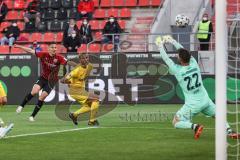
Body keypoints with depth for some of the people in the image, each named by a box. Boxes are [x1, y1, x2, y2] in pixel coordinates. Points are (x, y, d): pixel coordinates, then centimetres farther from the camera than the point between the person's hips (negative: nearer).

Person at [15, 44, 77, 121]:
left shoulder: (59, 57, -16)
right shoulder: (44, 55, -11)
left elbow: (68, 62, -25)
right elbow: (31, 51, -6)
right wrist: (19, 46, -5)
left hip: (51, 81, -1)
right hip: (43, 77, 1)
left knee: (42, 97, -8)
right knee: (34, 91, -22)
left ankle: (32, 116, 7)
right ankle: (21, 106, -1)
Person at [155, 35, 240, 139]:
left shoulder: (177, 70, -17)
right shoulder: (194, 64, -6)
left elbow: (165, 58, -2)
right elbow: (183, 51, 12)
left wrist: (161, 46, 14)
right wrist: (172, 41, 24)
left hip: (192, 104, -4)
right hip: (205, 100, 4)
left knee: (176, 122, 7)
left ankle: (195, 126, -17)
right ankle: (229, 131, 2)